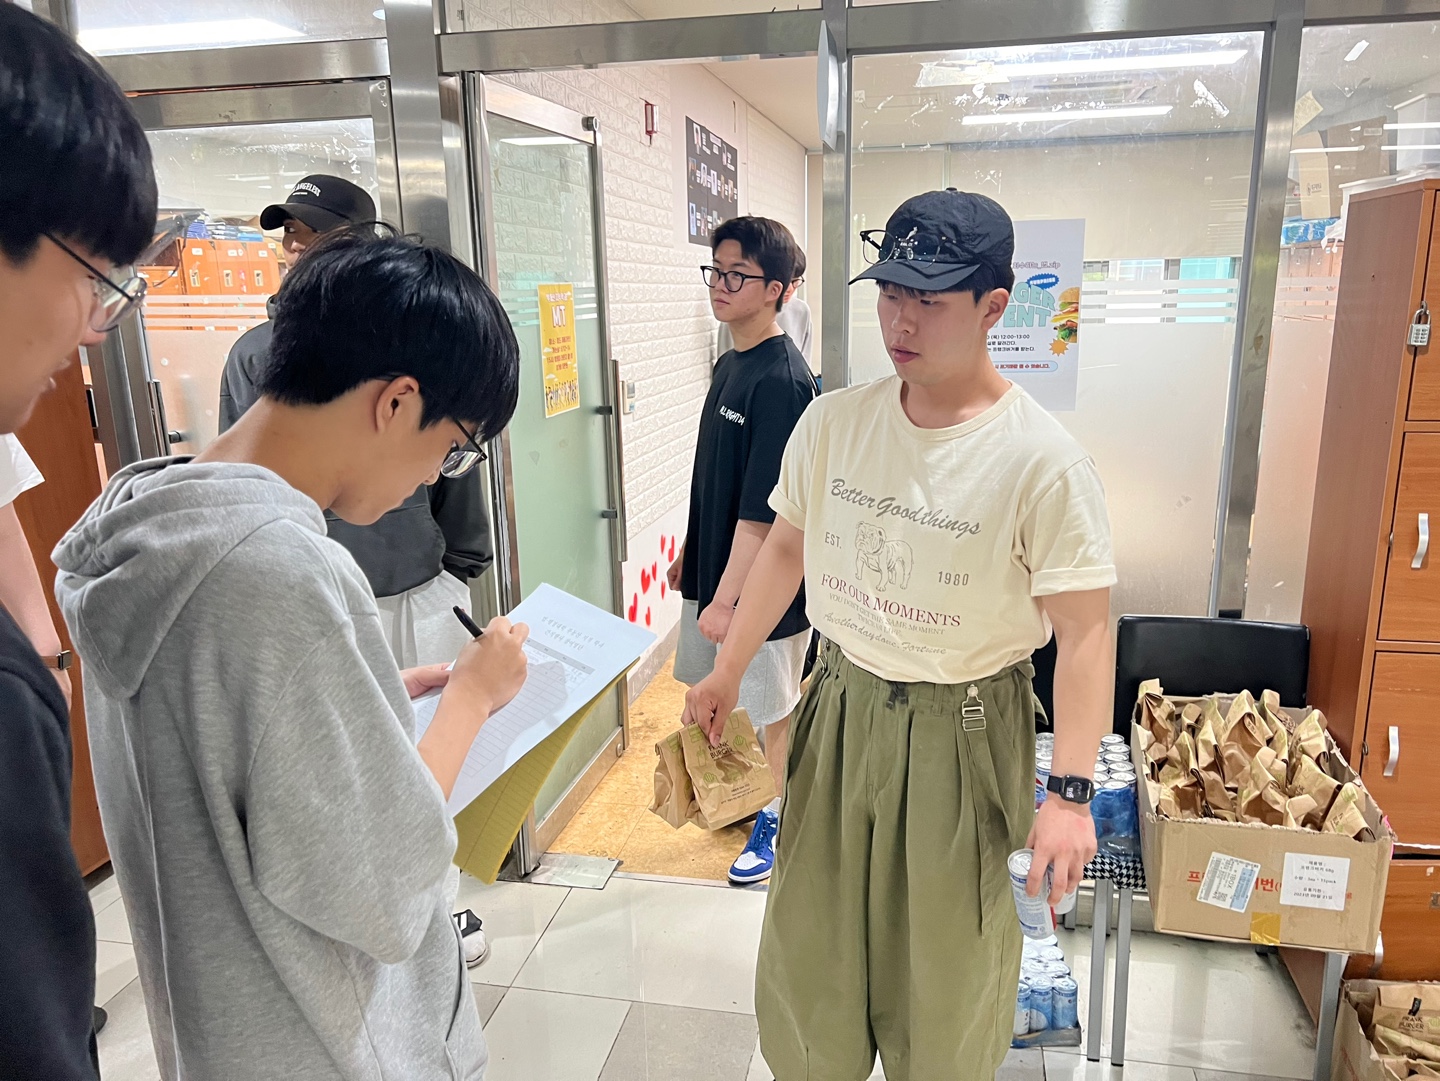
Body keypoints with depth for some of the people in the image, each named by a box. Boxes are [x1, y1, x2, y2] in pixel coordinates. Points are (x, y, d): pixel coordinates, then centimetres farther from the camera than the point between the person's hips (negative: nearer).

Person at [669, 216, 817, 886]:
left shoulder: (781, 379, -22)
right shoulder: (730, 363, 7)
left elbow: (763, 511, -23)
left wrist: (728, 598, -21)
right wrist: (690, 550, 19)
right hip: (716, 567, 9)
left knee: (773, 708, 10)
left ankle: (779, 823, 31)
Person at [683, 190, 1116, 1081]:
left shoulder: (1043, 460, -18)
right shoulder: (833, 421, -5)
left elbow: (1085, 632, -15)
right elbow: (788, 545, 7)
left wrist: (1071, 793, -19)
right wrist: (727, 674, 11)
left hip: (963, 730, -4)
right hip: (842, 708, 4)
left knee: (947, 965, 15)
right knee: (809, 941, 19)